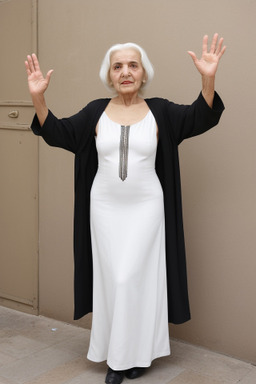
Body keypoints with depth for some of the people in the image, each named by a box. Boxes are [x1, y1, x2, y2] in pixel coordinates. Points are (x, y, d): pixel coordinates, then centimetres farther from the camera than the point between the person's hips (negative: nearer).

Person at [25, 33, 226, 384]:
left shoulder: (160, 111, -2)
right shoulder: (95, 112, 2)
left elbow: (200, 117, -12)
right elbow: (57, 132, 0)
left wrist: (208, 79, -30)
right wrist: (37, 96, -16)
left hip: (146, 208, -1)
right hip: (105, 208, 2)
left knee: (139, 276, -1)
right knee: (111, 278, 6)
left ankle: (139, 353, 16)